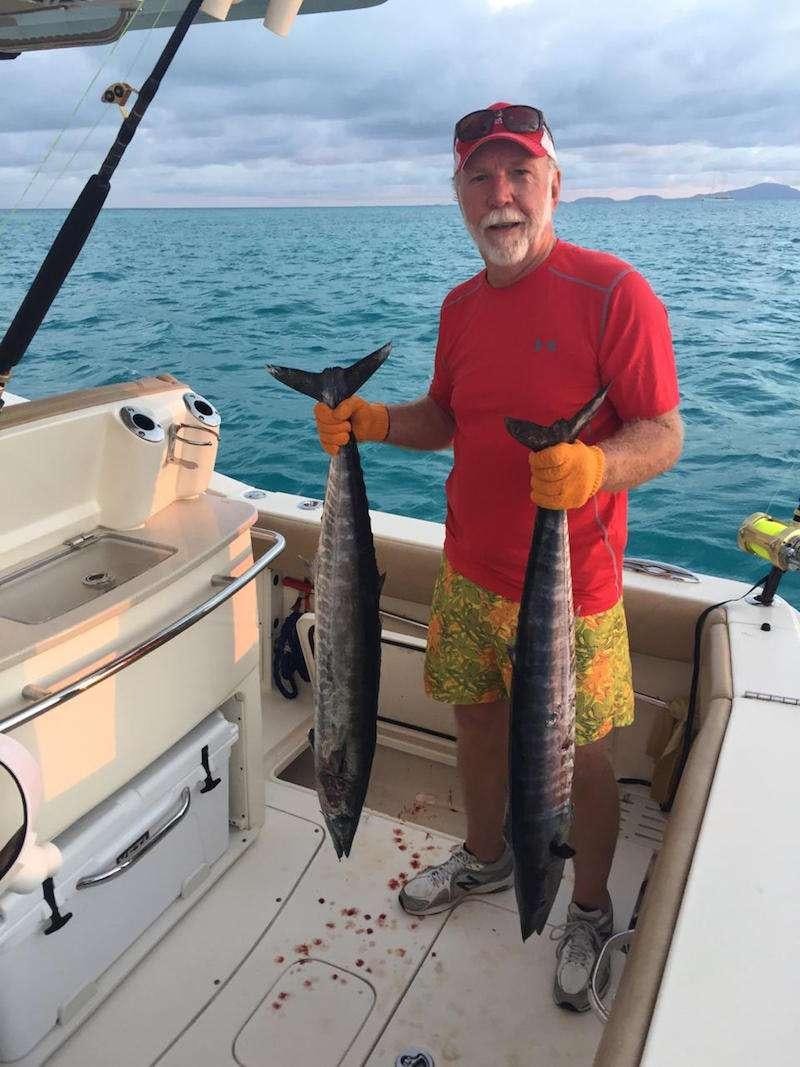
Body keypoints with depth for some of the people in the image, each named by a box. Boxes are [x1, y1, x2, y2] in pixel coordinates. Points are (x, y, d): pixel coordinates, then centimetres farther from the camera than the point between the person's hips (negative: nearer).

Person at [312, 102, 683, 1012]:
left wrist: (592, 468, -35)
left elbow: (663, 436, -15)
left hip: (569, 587, -6)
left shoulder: (613, 292, -13)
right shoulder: (461, 305, 8)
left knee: (580, 755, 9)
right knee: (475, 718, 20)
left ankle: (590, 912, 36)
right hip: (469, 571, 6)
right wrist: (372, 421, -2)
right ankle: (484, 857, 47)